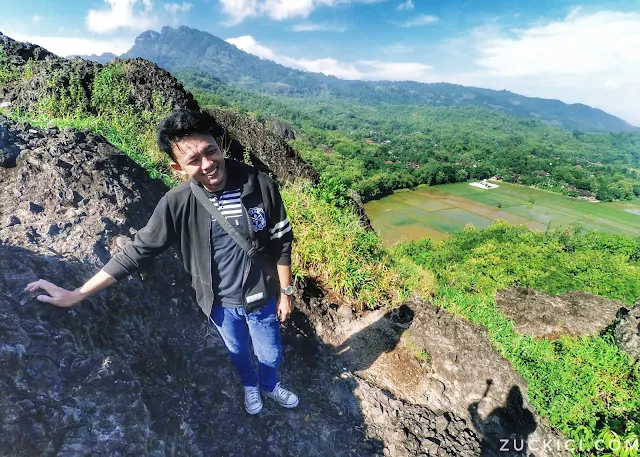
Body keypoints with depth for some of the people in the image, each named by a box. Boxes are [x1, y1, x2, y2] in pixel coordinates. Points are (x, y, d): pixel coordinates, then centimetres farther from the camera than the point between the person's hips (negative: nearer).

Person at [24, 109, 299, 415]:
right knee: (238, 351, 28)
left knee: (270, 353, 24)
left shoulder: (260, 186, -23)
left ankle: (269, 386, 60)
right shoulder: (176, 204, -20)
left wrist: (285, 292, -5)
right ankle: (250, 386, 63)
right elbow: (138, 250, -11)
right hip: (219, 303, 1)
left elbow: (282, 243, -12)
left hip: (261, 298, 0)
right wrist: (77, 294, -9)